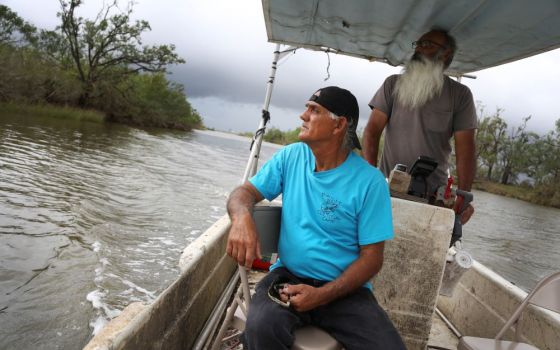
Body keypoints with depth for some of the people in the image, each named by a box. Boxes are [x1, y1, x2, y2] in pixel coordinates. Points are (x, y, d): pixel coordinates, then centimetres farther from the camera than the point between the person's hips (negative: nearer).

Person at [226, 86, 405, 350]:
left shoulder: (370, 182, -9)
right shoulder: (291, 156, 3)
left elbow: (372, 257, -7)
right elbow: (245, 192, 4)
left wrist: (322, 295, -19)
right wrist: (242, 218, -21)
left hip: (344, 288, -1)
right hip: (288, 275, 1)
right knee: (261, 327, -30)